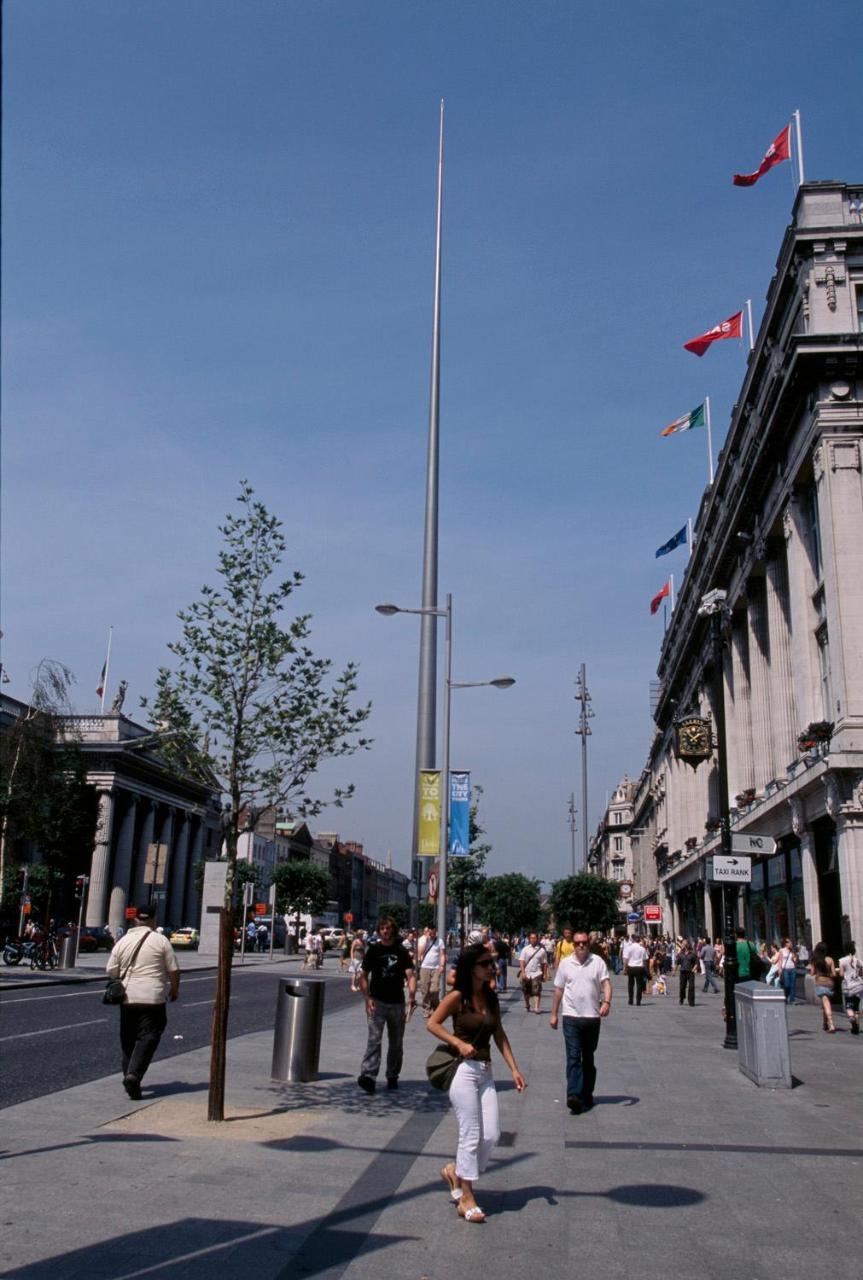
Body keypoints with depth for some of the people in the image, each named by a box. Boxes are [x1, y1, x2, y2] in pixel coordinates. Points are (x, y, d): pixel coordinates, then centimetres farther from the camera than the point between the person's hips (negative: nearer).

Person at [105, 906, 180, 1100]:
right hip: (152, 997, -4)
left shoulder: (123, 941, 6)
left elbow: (111, 971, 8)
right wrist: (174, 989, 13)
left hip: (127, 997, 4)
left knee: (128, 1039, 16)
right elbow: (173, 970, -3)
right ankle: (133, 1075, -17)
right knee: (147, 1038, -3)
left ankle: (129, 1075, 17)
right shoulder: (160, 940, -3)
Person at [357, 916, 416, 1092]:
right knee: (374, 1038, -15)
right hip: (377, 1001, -2)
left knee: (396, 1043, 11)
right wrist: (367, 998, -11)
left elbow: (410, 974, -6)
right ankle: (368, 1076, -22)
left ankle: (392, 1076, 26)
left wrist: (412, 995, -24)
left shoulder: (402, 952, 4)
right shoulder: (373, 950, 3)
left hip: (397, 1003, 2)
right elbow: (363, 976, 3)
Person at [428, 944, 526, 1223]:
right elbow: (432, 1024, -8)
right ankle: (466, 1198, 10)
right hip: (463, 1070, -6)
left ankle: (455, 1170, 26)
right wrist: (459, 1043, -17)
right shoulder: (458, 997, -8)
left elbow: (500, 1035, 12)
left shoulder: (491, 997, 10)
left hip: (485, 1072, 6)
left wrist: (514, 1068, 5)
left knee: (492, 1134, 2)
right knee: (471, 1135, -4)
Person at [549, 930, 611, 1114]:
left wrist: (606, 1002, -26)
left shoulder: (597, 962, 0)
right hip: (571, 1017, -1)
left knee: (588, 1058, 13)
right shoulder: (565, 964, 4)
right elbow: (558, 990, 10)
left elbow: (606, 983, -7)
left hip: (592, 1017, 1)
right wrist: (553, 1014, 11)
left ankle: (586, 1095, 24)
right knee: (573, 1057, -11)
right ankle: (573, 1096, -19)